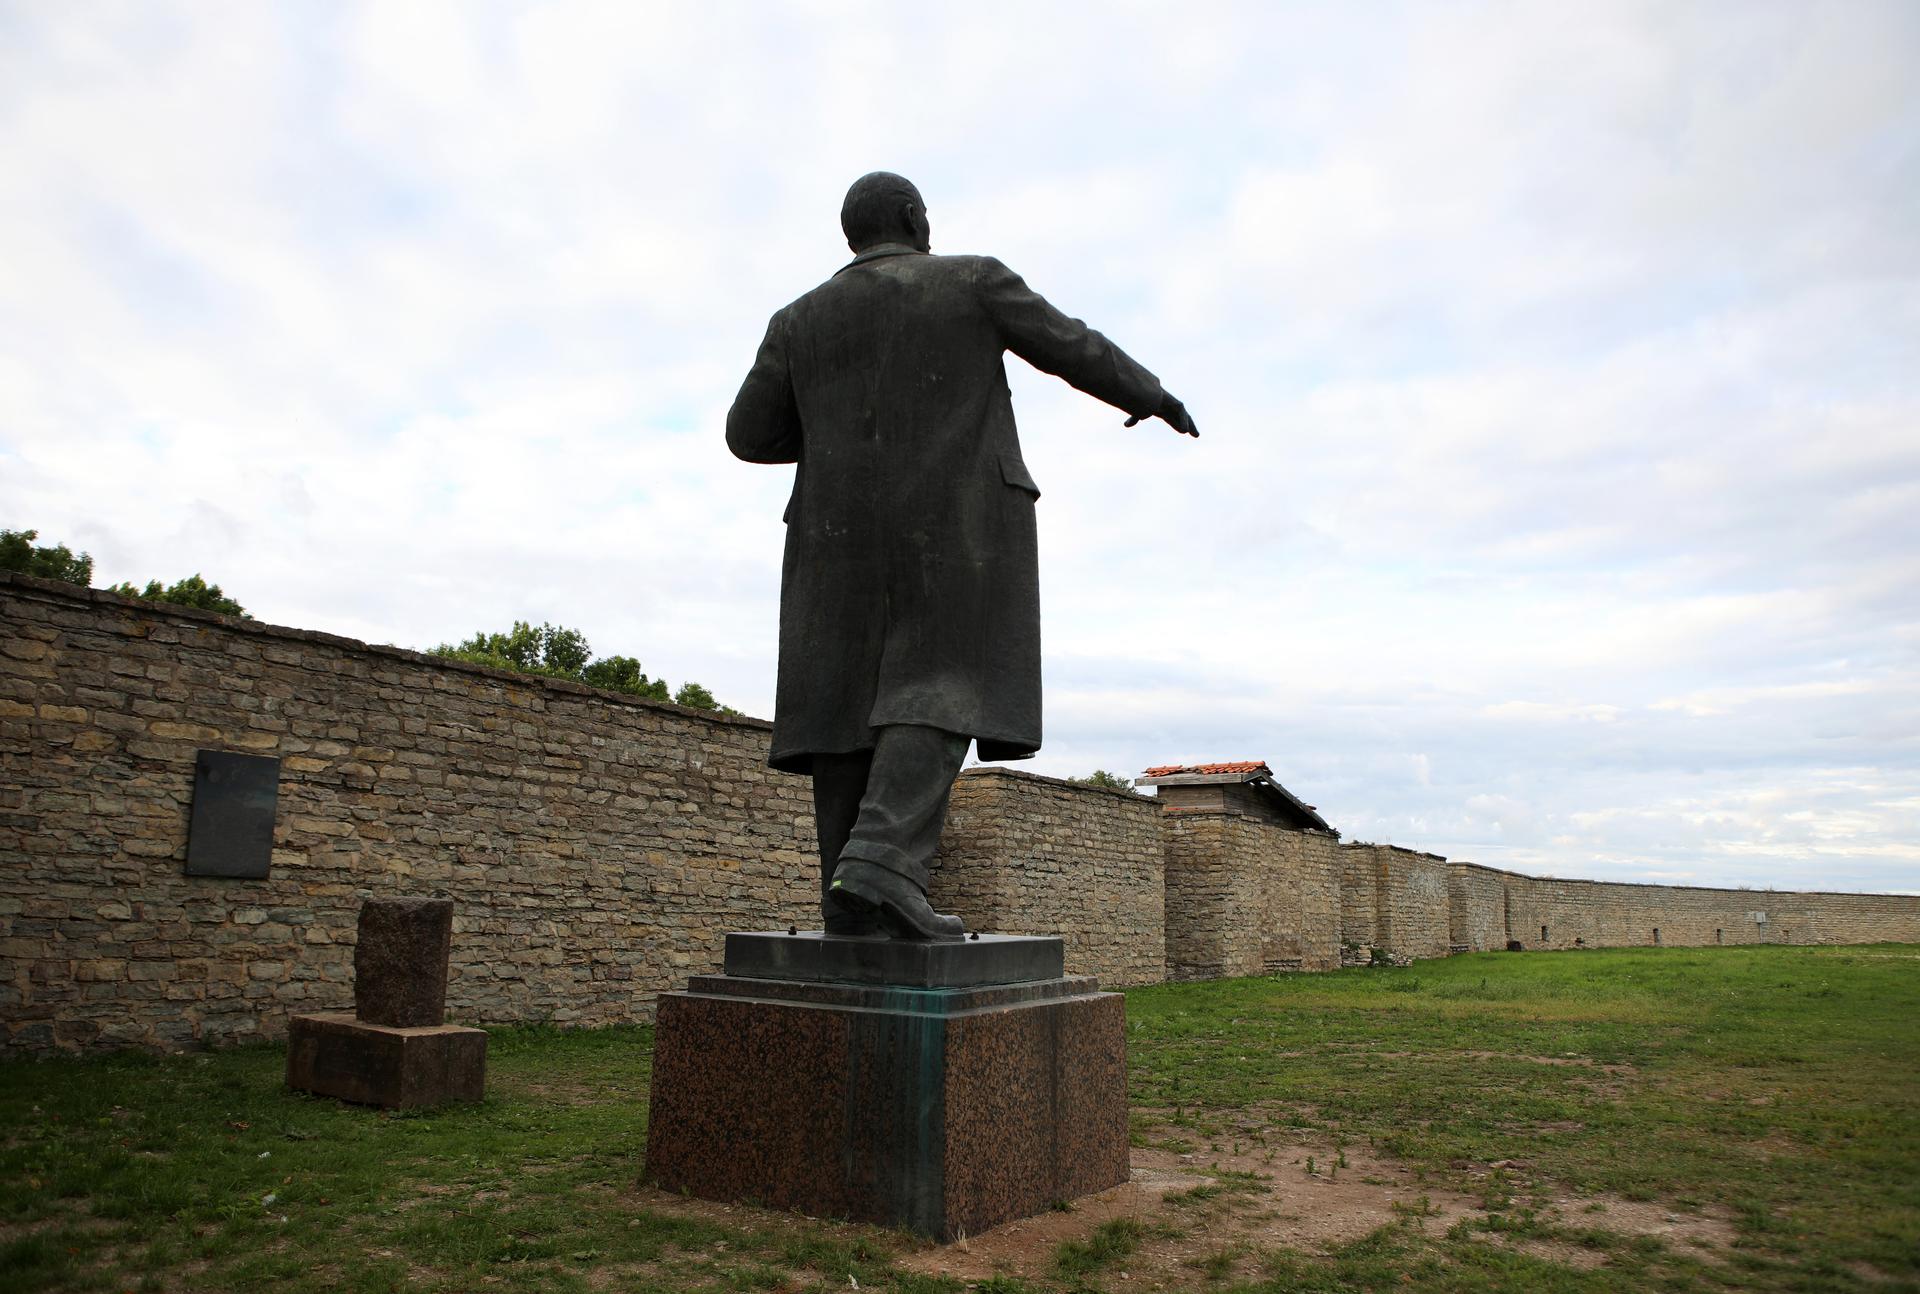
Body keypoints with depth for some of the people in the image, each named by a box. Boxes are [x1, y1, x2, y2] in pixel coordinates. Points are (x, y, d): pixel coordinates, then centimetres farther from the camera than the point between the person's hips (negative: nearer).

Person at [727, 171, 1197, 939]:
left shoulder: (801, 320, 11)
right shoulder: (971, 280, 5)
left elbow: (750, 434, 9)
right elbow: (1072, 349, 6)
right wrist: (1151, 395, 21)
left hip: (845, 532, 4)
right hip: (955, 518, -3)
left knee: (848, 699, 2)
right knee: (940, 690, -9)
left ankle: (852, 901, -4)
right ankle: (882, 862, -26)